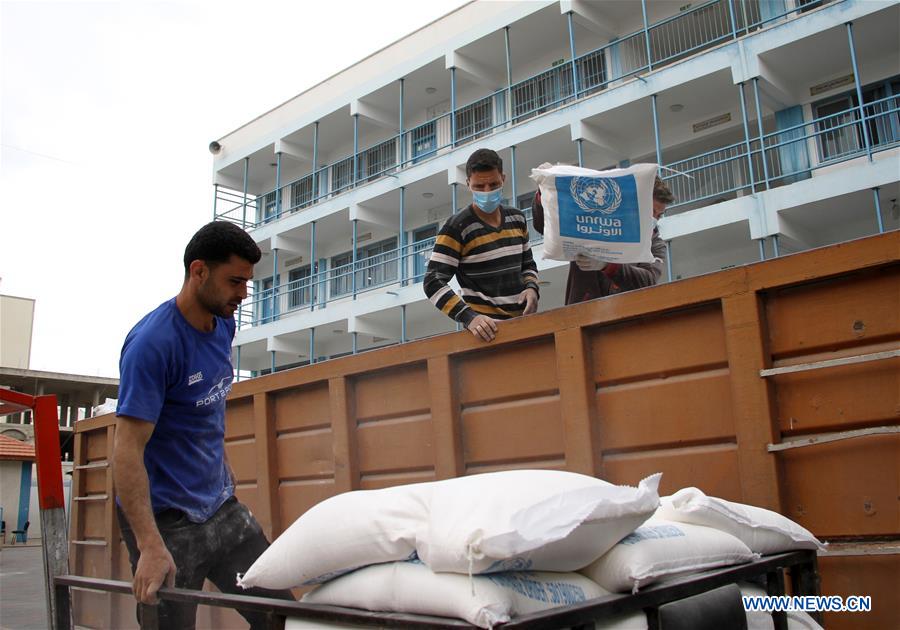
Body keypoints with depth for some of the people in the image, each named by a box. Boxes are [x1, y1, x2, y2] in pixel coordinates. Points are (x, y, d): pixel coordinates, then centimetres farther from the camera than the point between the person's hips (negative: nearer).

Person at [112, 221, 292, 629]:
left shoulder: (224, 324, 4)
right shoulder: (153, 342, -19)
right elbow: (127, 450, -23)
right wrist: (150, 546, -28)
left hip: (222, 507, 7)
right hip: (167, 520, -7)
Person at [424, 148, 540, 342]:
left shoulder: (517, 219, 8)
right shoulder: (457, 227, -9)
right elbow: (433, 283, -14)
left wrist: (531, 288, -2)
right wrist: (469, 317, -26)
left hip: (522, 321, 6)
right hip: (488, 329, -5)